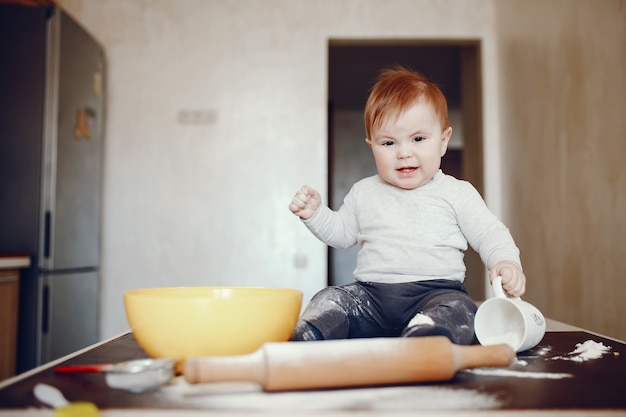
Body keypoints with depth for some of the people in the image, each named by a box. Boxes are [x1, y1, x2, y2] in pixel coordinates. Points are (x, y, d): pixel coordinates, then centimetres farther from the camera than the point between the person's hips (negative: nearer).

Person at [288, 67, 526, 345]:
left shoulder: (456, 193, 6)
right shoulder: (364, 193, 15)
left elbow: (490, 234, 7)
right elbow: (342, 233, 26)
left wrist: (506, 262, -13)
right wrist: (314, 213, 8)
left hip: (436, 292, -3)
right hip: (371, 294, 4)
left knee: (456, 309, -34)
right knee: (329, 301, -18)